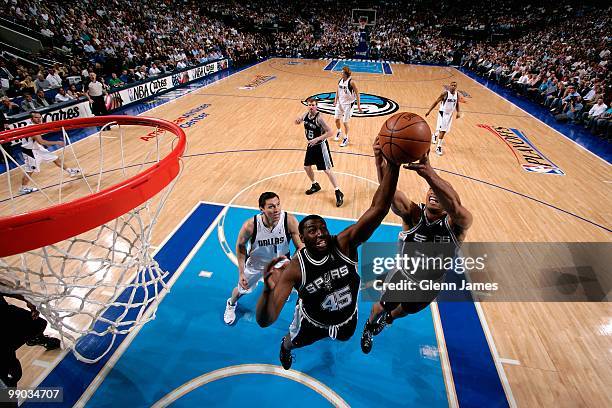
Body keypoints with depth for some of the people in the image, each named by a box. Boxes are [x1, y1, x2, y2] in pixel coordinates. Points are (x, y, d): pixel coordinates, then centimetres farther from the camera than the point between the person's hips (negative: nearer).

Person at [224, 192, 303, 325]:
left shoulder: (290, 221, -34)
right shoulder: (250, 225, -35)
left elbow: (300, 247, -22)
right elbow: (240, 246, -14)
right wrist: (241, 273, -13)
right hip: (256, 263, 0)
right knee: (242, 290, 21)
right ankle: (231, 304, 59)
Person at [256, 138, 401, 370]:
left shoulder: (344, 243, -35)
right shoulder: (293, 268, -37)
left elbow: (378, 209, -48)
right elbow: (264, 321, -41)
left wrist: (393, 165, -60)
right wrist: (268, 289, -62)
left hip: (346, 317, 2)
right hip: (312, 321, -2)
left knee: (344, 336, 38)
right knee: (293, 342, 30)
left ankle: (334, 333, 78)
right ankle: (284, 348, 71)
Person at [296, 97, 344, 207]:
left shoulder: (319, 118, -22)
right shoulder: (306, 115, -2)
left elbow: (329, 132, -23)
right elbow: (298, 121, 17)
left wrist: (317, 139, -29)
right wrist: (298, 120, -8)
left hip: (320, 146, -7)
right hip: (311, 145, 7)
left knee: (327, 170, -6)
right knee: (306, 167, 14)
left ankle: (338, 193, 4)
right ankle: (315, 185, 38)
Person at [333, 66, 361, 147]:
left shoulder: (351, 82, -18)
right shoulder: (340, 80, 0)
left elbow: (357, 94, -15)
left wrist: (358, 106, -16)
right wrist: (335, 100, 1)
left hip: (348, 104, -6)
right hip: (340, 102, 6)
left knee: (345, 122, -1)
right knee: (337, 119, 13)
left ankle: (346, 138, 18)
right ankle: (339, 132, 42)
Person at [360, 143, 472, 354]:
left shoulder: (457, 223, -29)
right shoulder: (413, 213, -28)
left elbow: (454, 205, -54)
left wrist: (429, 173, -73)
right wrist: (380, 160, -68)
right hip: (402, 276, -2)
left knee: (406, 310, 31)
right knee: (382, 307, 23)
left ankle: (388, 319, 68)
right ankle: (370, 326, 59)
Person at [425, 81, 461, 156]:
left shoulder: (457, 95, 2)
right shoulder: (445, 93, -15)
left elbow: (457, 104, 17)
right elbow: (436, 102, -11)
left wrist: (458, 112, 3)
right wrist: (429, 111, -16)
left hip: (450, 114, 6)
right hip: (443, 113, -6)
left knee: (444, 130, 15)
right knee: (442, 130, -13)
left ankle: (435, 135, 47)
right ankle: (438, 147, -6)